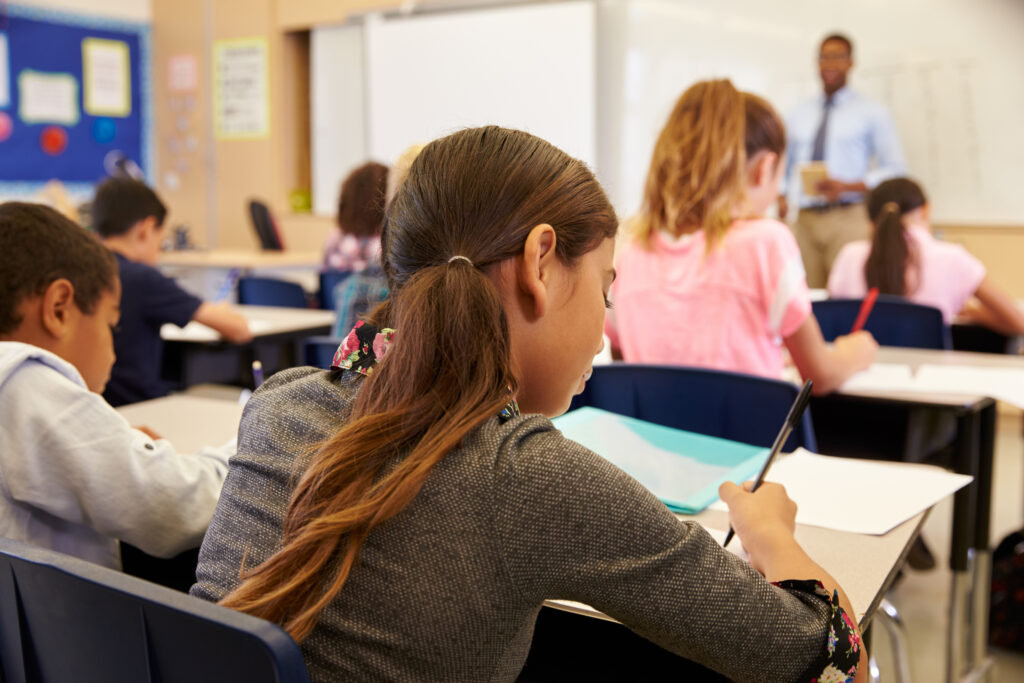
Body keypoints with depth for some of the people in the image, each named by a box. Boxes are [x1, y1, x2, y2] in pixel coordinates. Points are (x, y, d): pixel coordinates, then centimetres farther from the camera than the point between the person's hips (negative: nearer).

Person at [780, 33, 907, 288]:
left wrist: (847, 187, -13)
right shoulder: (798, 115, 19)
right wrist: (781, 197, 4)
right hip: (804, 220, 3)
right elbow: (784, 166, 25)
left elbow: (895, 170, 2)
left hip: (848, 219, -3)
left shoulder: (871, 113, 8)